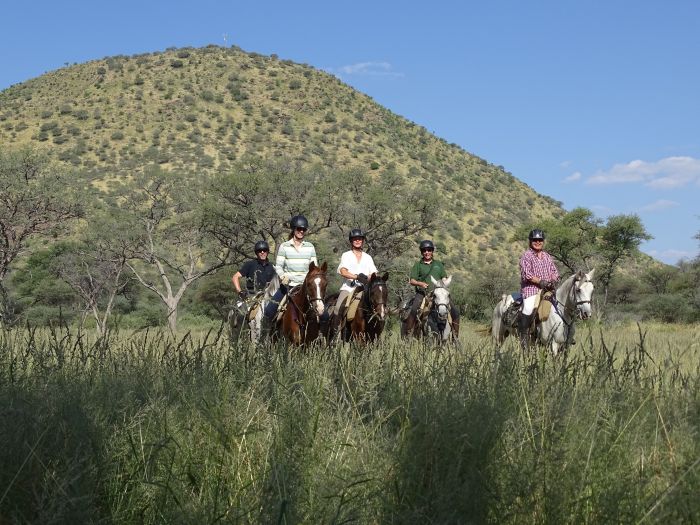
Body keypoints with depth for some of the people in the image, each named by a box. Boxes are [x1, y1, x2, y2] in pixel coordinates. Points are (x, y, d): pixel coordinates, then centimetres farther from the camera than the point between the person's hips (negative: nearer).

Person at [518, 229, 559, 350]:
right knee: (528, 308, -29)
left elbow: (554, 271, 17)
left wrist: (554, 280, -6)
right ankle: (524, 335, -20)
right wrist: (540, 281, -19)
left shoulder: (548, 257, 19)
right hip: (531, 287, -6)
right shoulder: (526, 256, 0)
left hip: (548, 289, 6)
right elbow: (526, 274, -10)